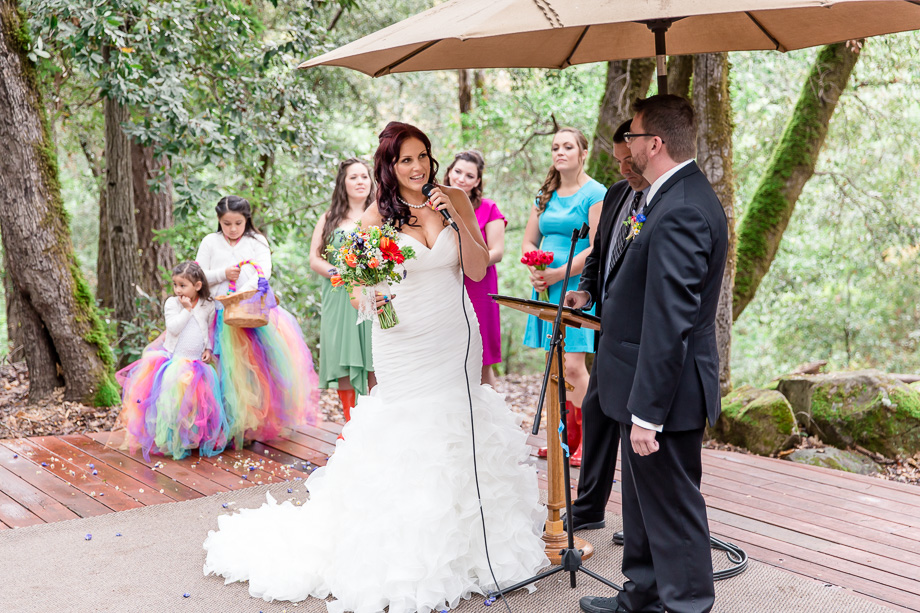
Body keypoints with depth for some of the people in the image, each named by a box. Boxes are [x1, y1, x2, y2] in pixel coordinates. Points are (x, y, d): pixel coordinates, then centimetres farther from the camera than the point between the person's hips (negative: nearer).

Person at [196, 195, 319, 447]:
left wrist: (244, 290, -21)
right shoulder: (210, 242, 12)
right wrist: (223, 273, -6)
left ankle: (259, 421, 0)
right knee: (228, 369, -5)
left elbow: (264, 272, -5)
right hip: (222, 313, 1)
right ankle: (232, 423, -2)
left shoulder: (257, 241, 8)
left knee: (257, 365, -8)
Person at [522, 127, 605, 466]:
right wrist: (534, 272, -3)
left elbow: (597, 248, -12)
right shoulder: (545, 195, 15)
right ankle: (566, 438, 17)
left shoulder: (596, 194, -5)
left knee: (573, 364, -12)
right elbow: (529, 241, 17)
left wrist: (559, 273, -17)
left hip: (578, 286, -6)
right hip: (547, 288, 7)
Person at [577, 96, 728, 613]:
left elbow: (668, 324, -27)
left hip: (667, 393, -11)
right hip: (658, 386, 11)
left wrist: (647, 412, -24)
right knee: (646, 501, 23)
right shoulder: (685, 196, 9)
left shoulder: (680, 212, -24)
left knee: (673, 511, 3)